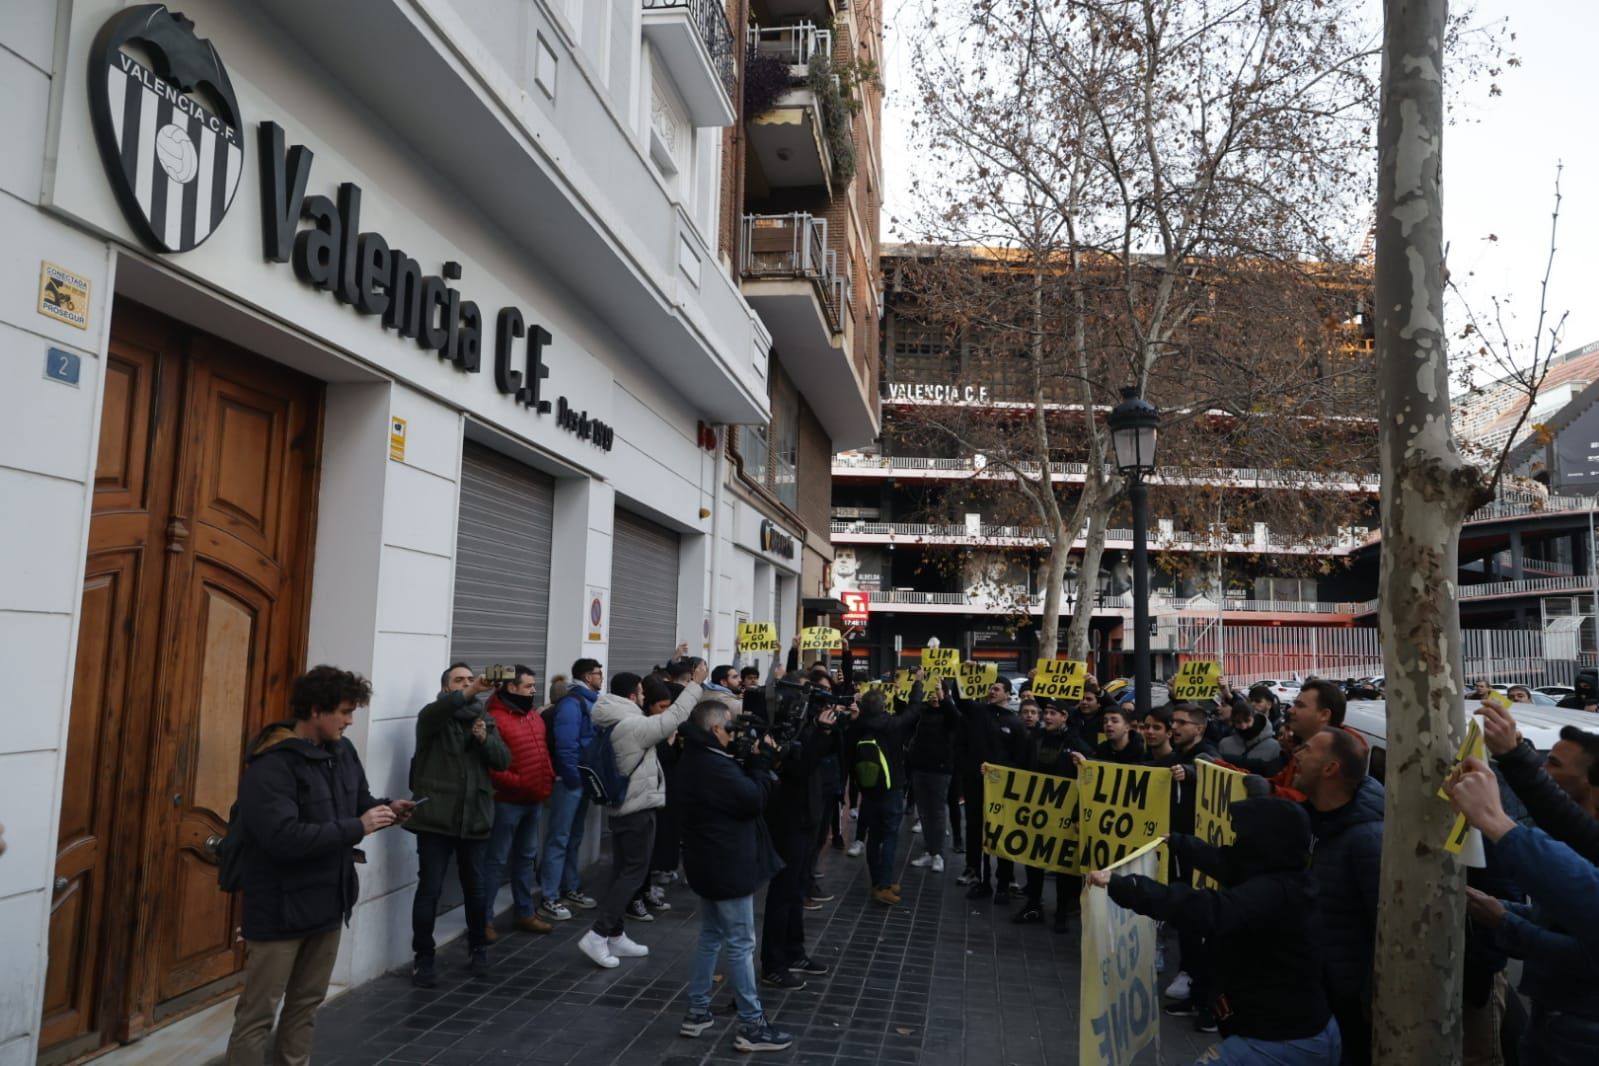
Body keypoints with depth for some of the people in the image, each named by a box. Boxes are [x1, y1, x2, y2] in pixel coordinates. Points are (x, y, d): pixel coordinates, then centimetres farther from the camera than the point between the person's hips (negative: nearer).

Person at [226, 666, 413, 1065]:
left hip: (328, 900, 8)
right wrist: (357, 828, -27)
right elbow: (283, 837, -31)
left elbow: (357, 802, 16)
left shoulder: (342, 751, 3)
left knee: (307, 1003, 20)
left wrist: (386, 809, -6)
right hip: (280, 908, -8)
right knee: (258, 1012, 4)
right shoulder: (271, 765, -22)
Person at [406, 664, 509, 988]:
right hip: (436, 817, -3)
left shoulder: (485, 719, 11)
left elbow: (504, 760, 2)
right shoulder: (433, 716, -1)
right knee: (430, 889, -2)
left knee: (475, 888, 13)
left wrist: (485, 739, -17)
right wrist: (471, 691, -43)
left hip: (475, 818, 4)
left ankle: (479, 947, 32)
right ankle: (423, 958, 10)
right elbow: (438, 709, -27)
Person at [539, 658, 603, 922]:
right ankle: (549, 900, -1)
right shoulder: (571, 703, -15)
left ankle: (571, 890, 28)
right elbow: (565, 745, -23)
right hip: (569, 781, -10)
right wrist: (573, 779, -20)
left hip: (583, 780, 10)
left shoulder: (588, 702, 15)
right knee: (559, 839, -5)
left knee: (574, 838, 17)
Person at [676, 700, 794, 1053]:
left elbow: (738, 788, 9)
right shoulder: (714, 765, -25)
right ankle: (752, 1026, 7)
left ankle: (697, 1012, 26)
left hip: (710, 864, 10)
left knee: (711, 936, 20)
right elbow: (754, 800, -21)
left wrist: (753, 762, -3)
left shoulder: (697, 760, 9)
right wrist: (761, 762, -11)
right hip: (727, 866, -10)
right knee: (741, 944, -1)